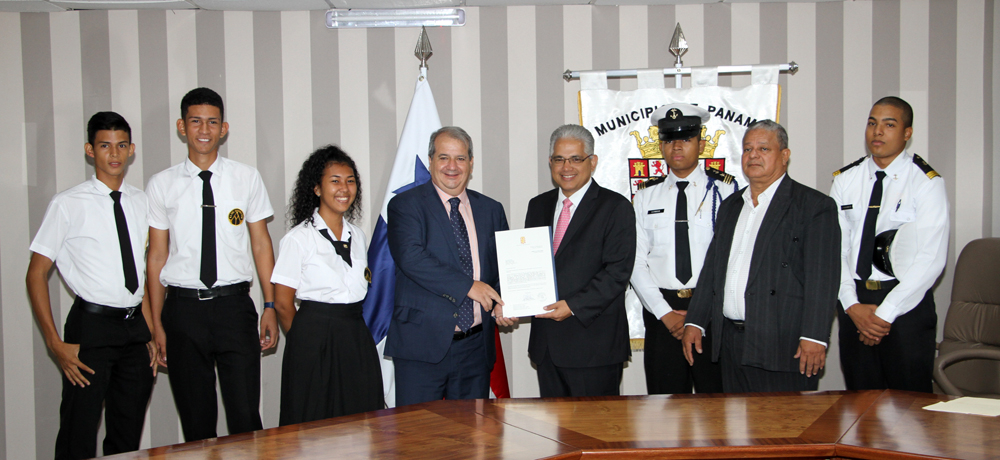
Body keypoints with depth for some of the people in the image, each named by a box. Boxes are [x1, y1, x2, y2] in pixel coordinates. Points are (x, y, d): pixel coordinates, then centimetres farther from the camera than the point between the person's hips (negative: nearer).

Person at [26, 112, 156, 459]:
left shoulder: (141, 202, 9)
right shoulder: (68, 205, -5)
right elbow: (36, 274, -4)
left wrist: (151, 333, 9)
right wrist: (54, 343, -11)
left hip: (136, 326, 4)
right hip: (92, 325, -4)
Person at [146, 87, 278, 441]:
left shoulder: (247, 178, 5)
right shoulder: (161, 185, 4)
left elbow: (261, 244, 7)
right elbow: (156, 256, 6)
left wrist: (270, 306, 1)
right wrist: (157, 324, 3)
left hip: (234, 305, 0)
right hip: (184, 307, 1)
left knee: (246, 416, -3)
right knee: (196, 420, 8)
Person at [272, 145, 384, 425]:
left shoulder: (358, 237, 11)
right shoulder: (298, 238, -6)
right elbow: (283, 302, -5)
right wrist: (305, 339, 3)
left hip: (357, 337, 5)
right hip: (316, 338, -5)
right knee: (315, 427, 0)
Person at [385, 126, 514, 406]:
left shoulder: (491, 210, 14)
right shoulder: (405, 205, -1)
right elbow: (411, 257, -16)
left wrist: (502, 302, -4)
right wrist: (468, 285, -20)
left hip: (477, 344, 4)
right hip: (422, 343, -4)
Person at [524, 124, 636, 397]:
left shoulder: (616, 208, -4)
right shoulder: (538, 206, 15)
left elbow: (618, 271, -12)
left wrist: (574, 306, -19)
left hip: (594, 345, -5)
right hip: (546, 343, 5)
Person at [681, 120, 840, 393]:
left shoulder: (815, 206, -2)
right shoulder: (730, 206, 19)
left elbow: (822, 278, -11)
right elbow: (711, 268, 19)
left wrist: (814, 337, -18)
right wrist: (695, 322, 10)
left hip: (783, 347, -6)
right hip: (730, 343, 6)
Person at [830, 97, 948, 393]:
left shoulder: (926, 182, -4)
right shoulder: (845, 180, 8)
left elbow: (931, 258, -12)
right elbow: (836, 248, 3)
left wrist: (885, 313, -16)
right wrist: (852, 306, -9)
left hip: (906, 304, -3)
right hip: (854, 304, 4)